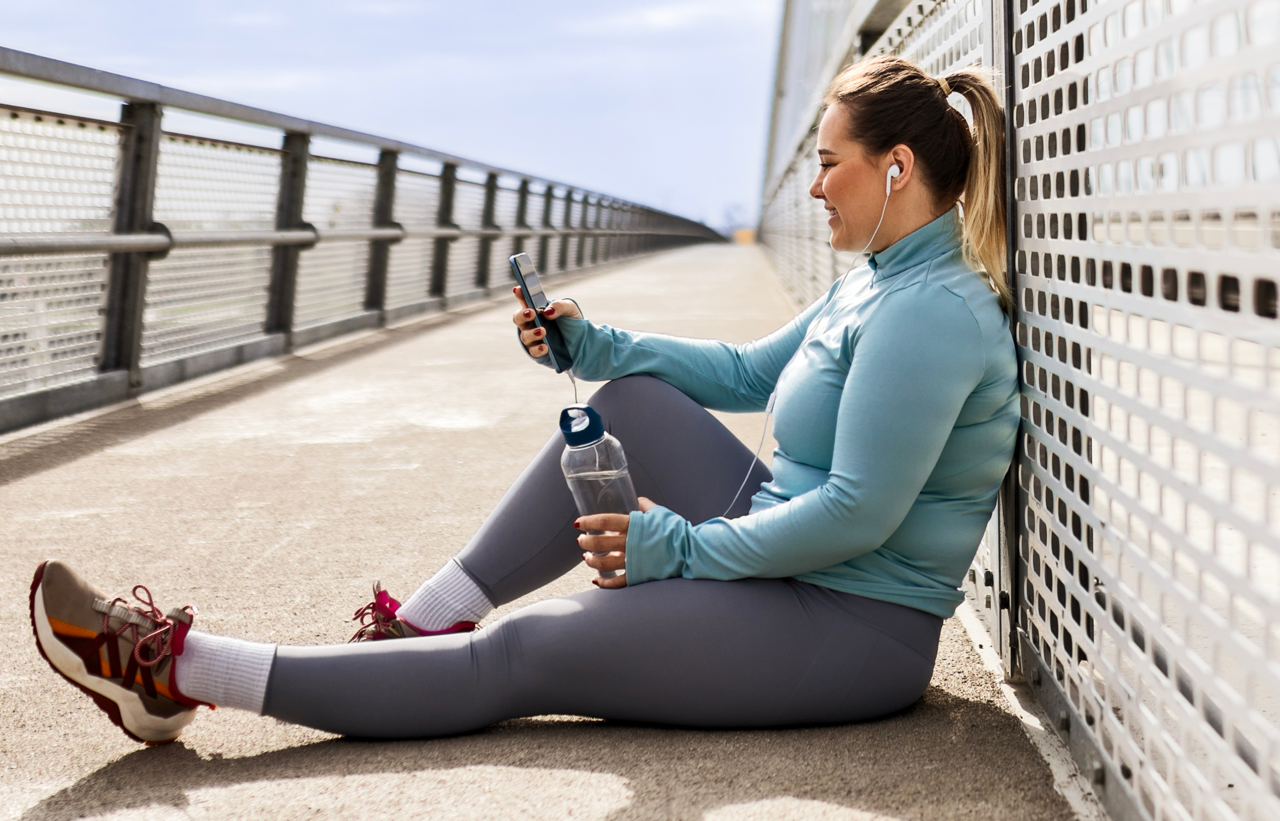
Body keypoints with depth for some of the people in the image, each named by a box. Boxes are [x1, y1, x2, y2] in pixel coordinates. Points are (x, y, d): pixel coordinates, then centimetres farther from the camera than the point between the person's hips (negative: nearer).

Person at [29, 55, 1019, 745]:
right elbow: (744, 372, 20)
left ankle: (178, 672, -9)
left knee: (520, 655, -12)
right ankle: (426, 622, 5)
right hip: (792, 564, 10)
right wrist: (591, 346, 9)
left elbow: (855, 516, -26)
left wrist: (682, 548, -18)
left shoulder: (930, 312, -21)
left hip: (853, 628, -10)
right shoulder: (874, 288, 13)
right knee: (627, 404, 6)